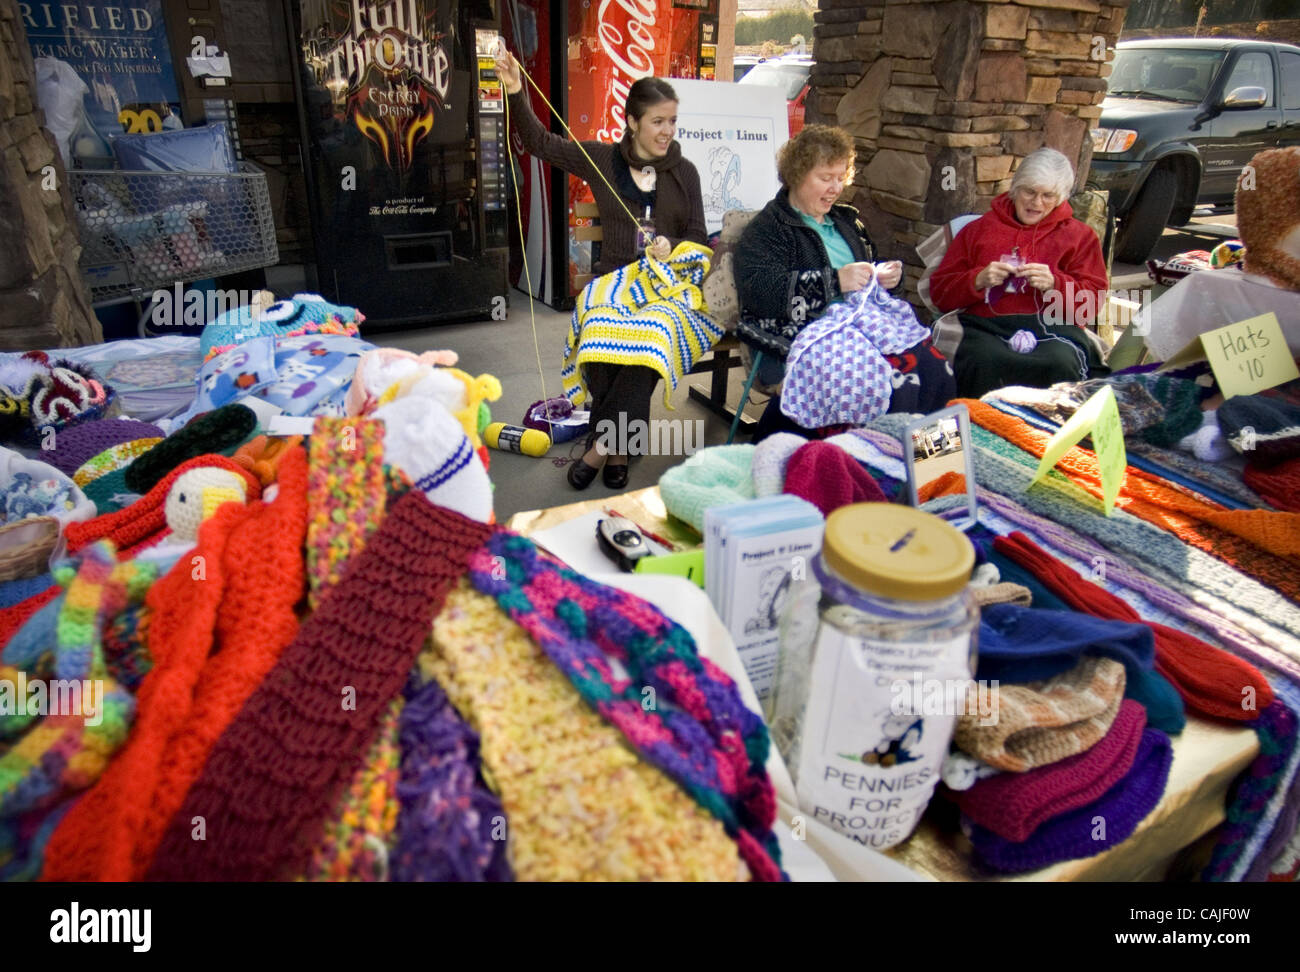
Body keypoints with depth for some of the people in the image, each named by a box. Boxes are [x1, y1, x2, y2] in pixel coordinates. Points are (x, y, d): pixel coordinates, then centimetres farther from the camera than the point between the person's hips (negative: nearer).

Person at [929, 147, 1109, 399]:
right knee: (985, 364, -39)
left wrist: (1054, 284, -6)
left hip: (1051, 328, 1)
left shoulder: (1079, 236, 24)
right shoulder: (979, 229, 23)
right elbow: (939, 291, 16)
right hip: (984, 326, 0)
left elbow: (1093, 301, 13)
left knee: (1061, 364, -37)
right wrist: (978, 280, -4)